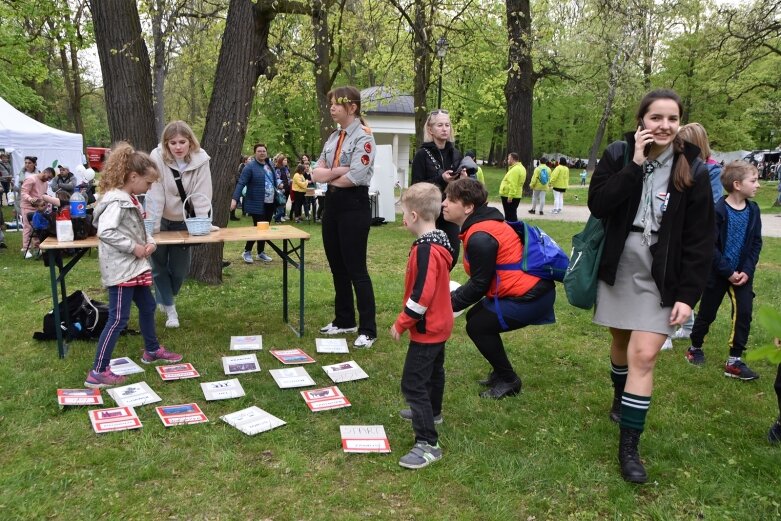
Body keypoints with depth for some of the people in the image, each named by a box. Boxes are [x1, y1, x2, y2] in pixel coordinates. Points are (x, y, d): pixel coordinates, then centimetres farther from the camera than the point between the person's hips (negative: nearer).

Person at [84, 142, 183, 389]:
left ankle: (152, 350, 42)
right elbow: (105, 231, -29)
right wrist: (133, 247, -23)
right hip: (120, 269, -10)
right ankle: (98, 372, -1)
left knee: (147, 307, 22)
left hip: (135, 266, 10)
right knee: (118, 319, -8)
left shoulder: (131, 199, 12)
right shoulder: (116, 201, -19)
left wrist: (149, 242, 0)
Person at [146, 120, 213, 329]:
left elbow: (202, 194, -18)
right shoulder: (157, 158, -23)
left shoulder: (200, 159, -19)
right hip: (161, 219, -1)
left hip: (183, 220, 1)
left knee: (180, 269, 7)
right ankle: (169, 308, 18)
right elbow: (154, 195, -24)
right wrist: (153, 228, -25)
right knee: (159, 266, 3)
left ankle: (166, 299, 35)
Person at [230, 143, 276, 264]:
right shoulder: (250, 166, -12)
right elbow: (241, 183, -18)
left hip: (270, 203, 7)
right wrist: (235, 199, -28)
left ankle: (261, 252, 24)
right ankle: (247, 252, 9)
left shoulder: (269, 164, 9)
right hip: (257, 204, -7)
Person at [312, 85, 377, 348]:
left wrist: (328, 176, -4)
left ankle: (368, 330, 5)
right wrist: (339, 171, -14)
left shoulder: (363, 137, -11)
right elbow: (316, 172, 5)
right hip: (332, 203, 8)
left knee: (356, 269, -5)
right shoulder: (333, 138, 13)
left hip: (354, 205, -8)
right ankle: (344, 320, 28)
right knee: (337, 267, 14)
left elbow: (354, 178, -21)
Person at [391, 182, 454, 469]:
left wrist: (401, 323, -18)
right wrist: (407, 319, 18)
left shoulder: (426, 249, -28)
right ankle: (431, 412, 49)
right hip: (439, 323, 11)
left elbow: (422, 294, -30)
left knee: (413, 383, -8)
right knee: (433, 370, 28)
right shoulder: (439, 240, 4)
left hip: (427, 328, -11)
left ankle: (428, 443, -4)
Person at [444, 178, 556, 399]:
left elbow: (479, 285, -17)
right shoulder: (483, 225, 10)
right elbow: (482, 279, 15)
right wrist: (454, 295, 12)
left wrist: (450, 302, -7)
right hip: (528, 288, 10)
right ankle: (501, 372, 26)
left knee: (477, 327, -2)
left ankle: (508, 380, 12)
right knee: (475, 316, 15)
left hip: (530, 296, -10)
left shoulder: (480, 238, -21)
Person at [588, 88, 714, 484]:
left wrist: (688, 294, -10)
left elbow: (700, 239, -5)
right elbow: (597, 205, -16)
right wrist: (634, 166, -22)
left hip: (661, 276, -1)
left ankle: (629, 446, 3)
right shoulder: (619, 155, -3)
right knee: (621, 341, 16)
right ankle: (620, 398, 45)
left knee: (643, 356, -8)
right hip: (618, 268, 2)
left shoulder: (692, 170, -5)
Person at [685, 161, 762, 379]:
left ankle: (735, 361, 4)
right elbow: (710, 246, -16)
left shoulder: (753, 210, 1)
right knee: (707, 313, 8)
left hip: (742, 274, 4)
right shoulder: (718, 210, -16)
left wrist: (747, 270, -6)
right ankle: (695, 348, 31)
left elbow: (756, 243, 5)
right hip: (717, 273, -4)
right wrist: (728, 272, -15)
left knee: (744, 313, -4)